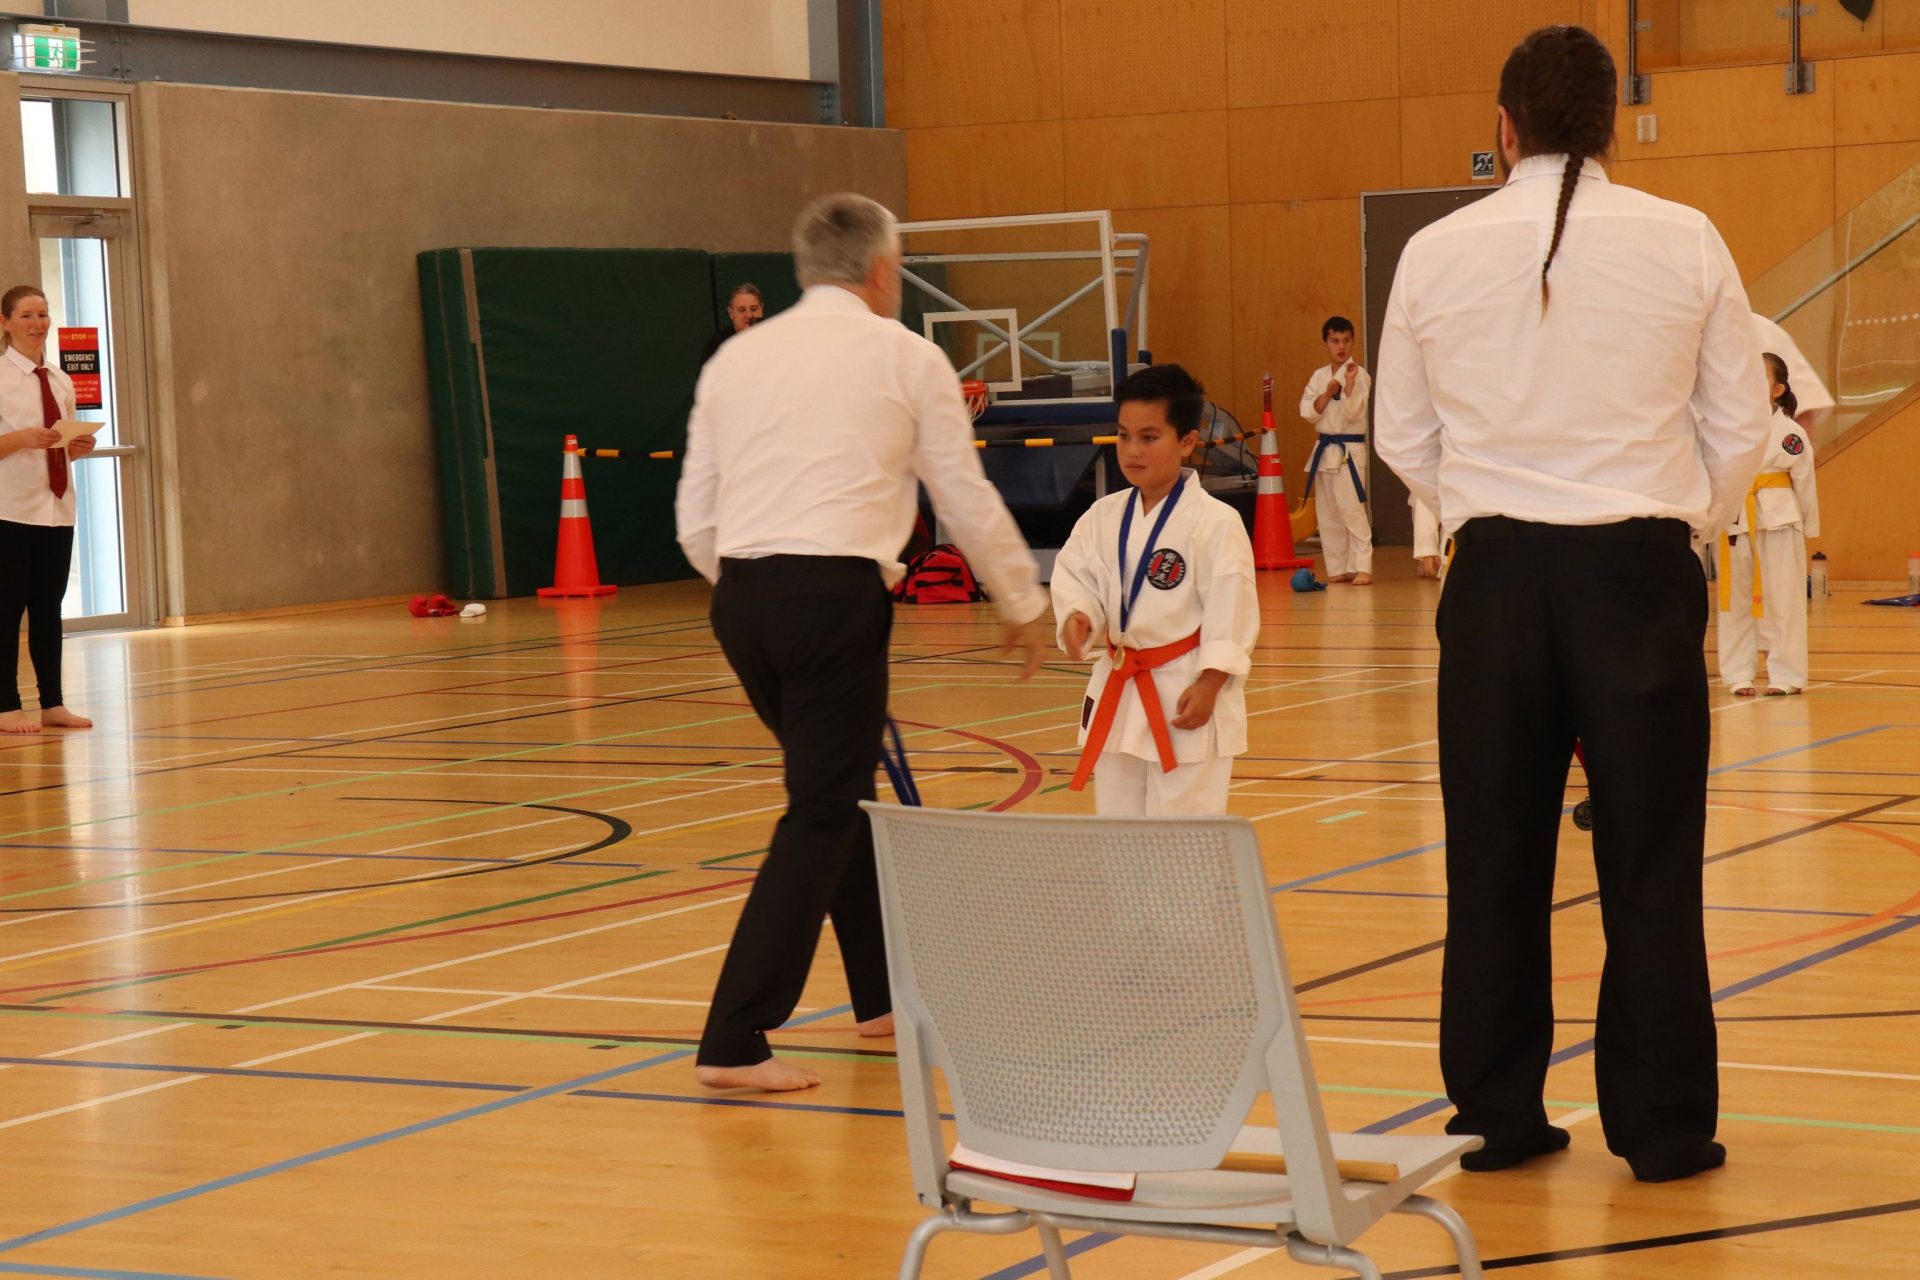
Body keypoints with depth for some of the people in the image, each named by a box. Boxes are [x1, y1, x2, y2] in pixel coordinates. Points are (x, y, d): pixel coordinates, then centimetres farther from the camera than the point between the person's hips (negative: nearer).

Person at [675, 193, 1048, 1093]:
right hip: (835, 596, -6)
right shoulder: (904, 356, 4)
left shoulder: (738, 358, 15)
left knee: (841, 787, 22)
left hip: (742, 599, 6)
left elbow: (695, 521, 15)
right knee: (820, 816, -1)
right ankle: (734, 1042, -8)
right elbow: (968, 501, 8)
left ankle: (883, 994, 35)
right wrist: (1024, 605, 22)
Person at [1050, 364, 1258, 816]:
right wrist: (1077, 616, -16)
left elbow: (1231, 611, -14)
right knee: (1115, 812, 15)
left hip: (1186, 696, -6)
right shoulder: (1104, 517, 4)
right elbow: (1076, 576, 7)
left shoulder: (1215, 521, -14)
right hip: (1118, 694, 7)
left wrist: (1208, 685, -17)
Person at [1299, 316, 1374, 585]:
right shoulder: (1319, 376, 10)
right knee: (1329, 515, 9)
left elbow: (1353, 412, -15)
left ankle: (1362, 568, -10)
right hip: (1325, 450, 6)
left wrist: (1349, 384, -28)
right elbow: (1308, 412, 2)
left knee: (1352, 510, -12)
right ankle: (1337, 568, 17)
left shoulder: (1359, 375, -7)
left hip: (1350, 450, -6)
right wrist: (1327, 394, -12)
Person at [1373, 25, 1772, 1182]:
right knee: (1649, 859, 6)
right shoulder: (1683, 242, -4)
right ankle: (1665, 1127, 11)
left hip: (1498, 573, 1)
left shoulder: (1438, 253, -1)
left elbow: (1405, 440, 7)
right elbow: (1740, 427, 2)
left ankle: (1497, 1116, 17)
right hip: (1637, 569, -1)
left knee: (1496, 855, 10)